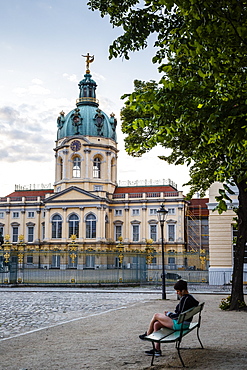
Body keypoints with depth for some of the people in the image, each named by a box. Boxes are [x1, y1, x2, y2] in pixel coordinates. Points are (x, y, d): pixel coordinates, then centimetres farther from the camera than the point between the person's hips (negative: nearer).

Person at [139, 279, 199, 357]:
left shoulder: (184, 299, -20)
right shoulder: (190, 297, 11)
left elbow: (179, 315, -20)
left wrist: (168, 314, -4)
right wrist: (170, 314, 11)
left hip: (179, 324, -10)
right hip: (185, 323, 10)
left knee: (156, 316, 0)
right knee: (156, 324, 9)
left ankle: (147, 335, 21)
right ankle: (157, 350, 9)